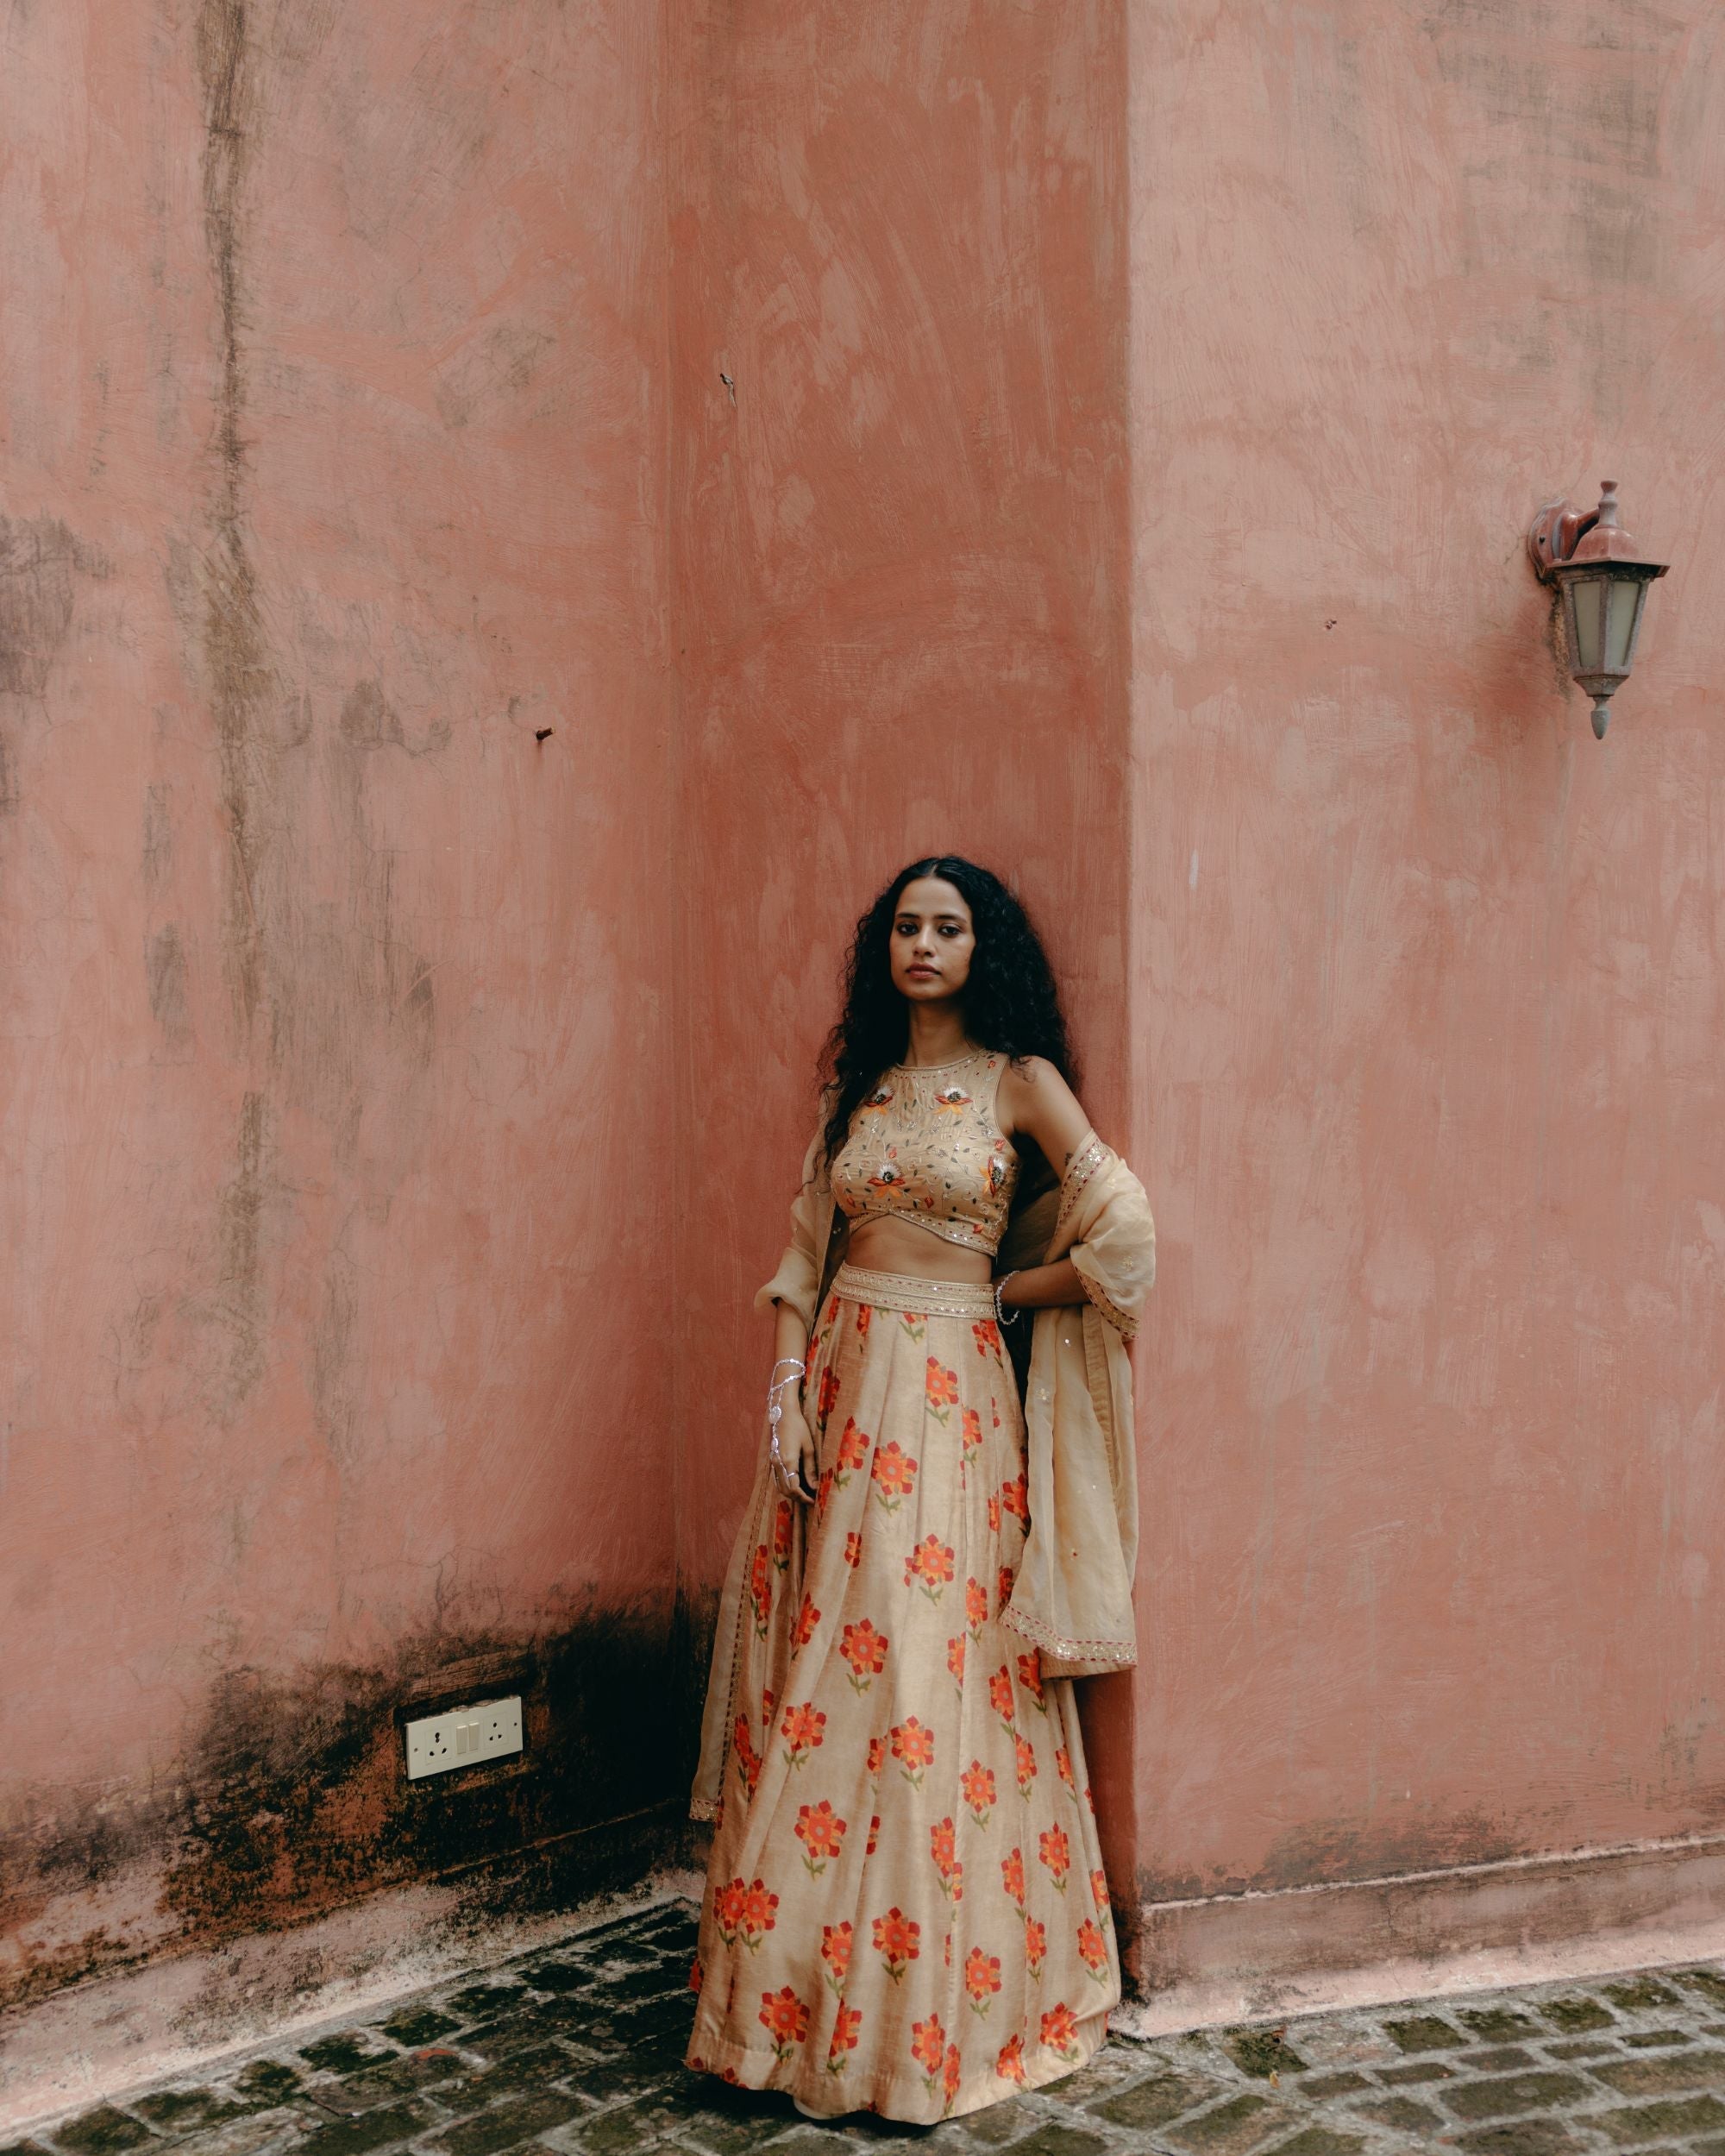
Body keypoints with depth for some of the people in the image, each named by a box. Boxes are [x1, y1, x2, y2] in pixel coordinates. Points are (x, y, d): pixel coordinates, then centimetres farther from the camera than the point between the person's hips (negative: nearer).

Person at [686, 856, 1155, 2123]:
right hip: (842, 1381, 5)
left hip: (947, 1388, -4)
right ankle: (800, 1988, 17)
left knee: (922, 1671, -4)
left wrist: (1006, 1291, 1)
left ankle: (922, 2013, 10)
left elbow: (1125, 1233, -7)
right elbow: (808, 1252, 11)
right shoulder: (859, 1081, 14)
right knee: (816, 1670, 4)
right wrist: (788, 1396, 0)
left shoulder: (1019, 1081, 0)